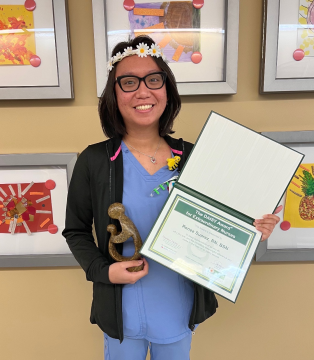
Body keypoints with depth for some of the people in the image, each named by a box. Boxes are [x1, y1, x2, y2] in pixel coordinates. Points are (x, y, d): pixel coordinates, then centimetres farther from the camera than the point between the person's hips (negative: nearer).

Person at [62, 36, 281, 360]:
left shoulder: (191, 158, -8)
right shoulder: (93, 162, -13)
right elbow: (76, 231, -3)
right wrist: (104, 271, -17)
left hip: (179, 309, 2)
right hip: (122, 311, -1)